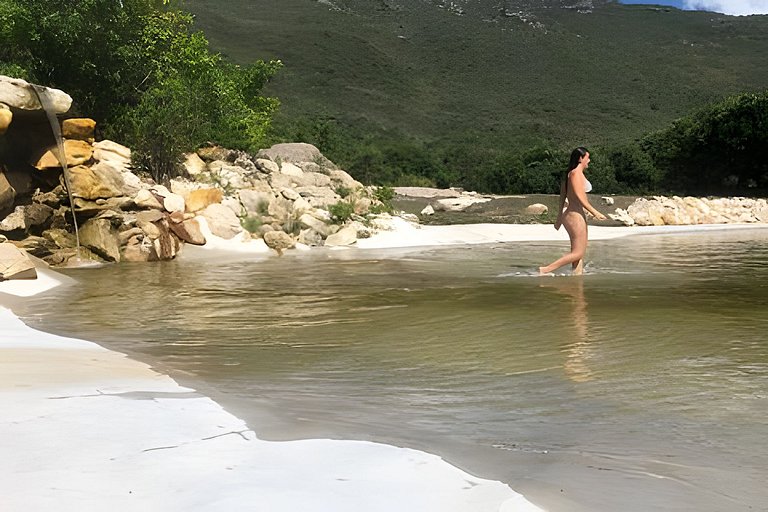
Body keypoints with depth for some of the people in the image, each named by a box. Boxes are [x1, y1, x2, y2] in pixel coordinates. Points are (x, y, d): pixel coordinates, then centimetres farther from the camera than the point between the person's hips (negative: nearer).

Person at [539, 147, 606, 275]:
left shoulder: (570, 174, 16)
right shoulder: (576, 173, -12)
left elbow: (563, 197, 18)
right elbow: (579, 196, -20)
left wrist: (559, 217, 22)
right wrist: (595, 212, -19)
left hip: (570, 214, 10)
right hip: (576, 215, -10)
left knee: (580, 252, 12)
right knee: (578, 253, -8)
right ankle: (545, 270, -13)